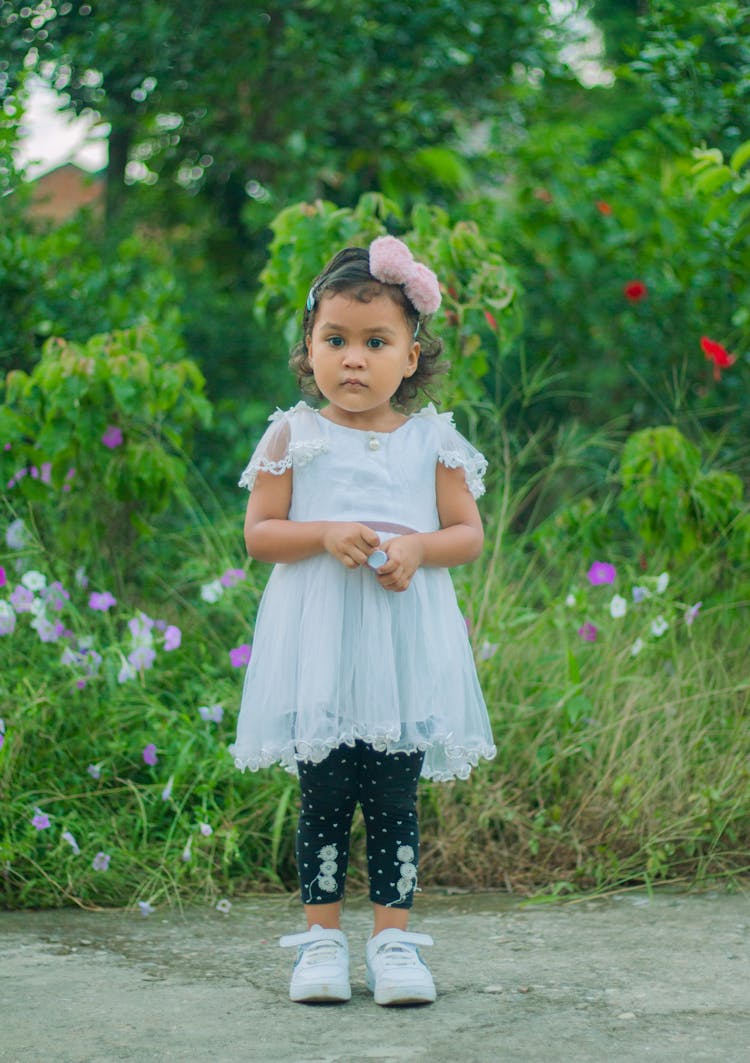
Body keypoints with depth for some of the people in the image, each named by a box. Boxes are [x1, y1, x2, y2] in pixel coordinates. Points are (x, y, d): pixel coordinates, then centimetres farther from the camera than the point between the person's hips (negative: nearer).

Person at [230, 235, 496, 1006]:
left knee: (394, 797, 2)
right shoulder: (294, 437, 4)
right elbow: (259, 533, 2)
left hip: (404, 644, 1)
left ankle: (393, 935, 10)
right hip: (317, 644, -1)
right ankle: (322, 936, 10)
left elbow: (468, 532, 8)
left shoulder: (432, 441, 7)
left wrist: (417, 547, -12)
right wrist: (325, 535, -15)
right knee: (323, 794, 1)